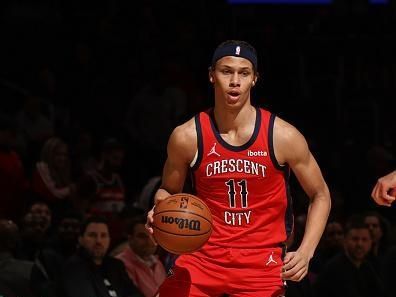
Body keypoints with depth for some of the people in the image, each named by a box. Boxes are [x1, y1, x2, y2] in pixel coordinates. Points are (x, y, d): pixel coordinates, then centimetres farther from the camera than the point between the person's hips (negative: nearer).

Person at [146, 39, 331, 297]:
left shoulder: (283, 137, -8)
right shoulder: (187, 137, -5)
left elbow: (321, 195, 3)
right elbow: (169, 191, 13)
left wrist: (305, 253, -10)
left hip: (262, 262, -1)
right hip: (204, 256, 1)